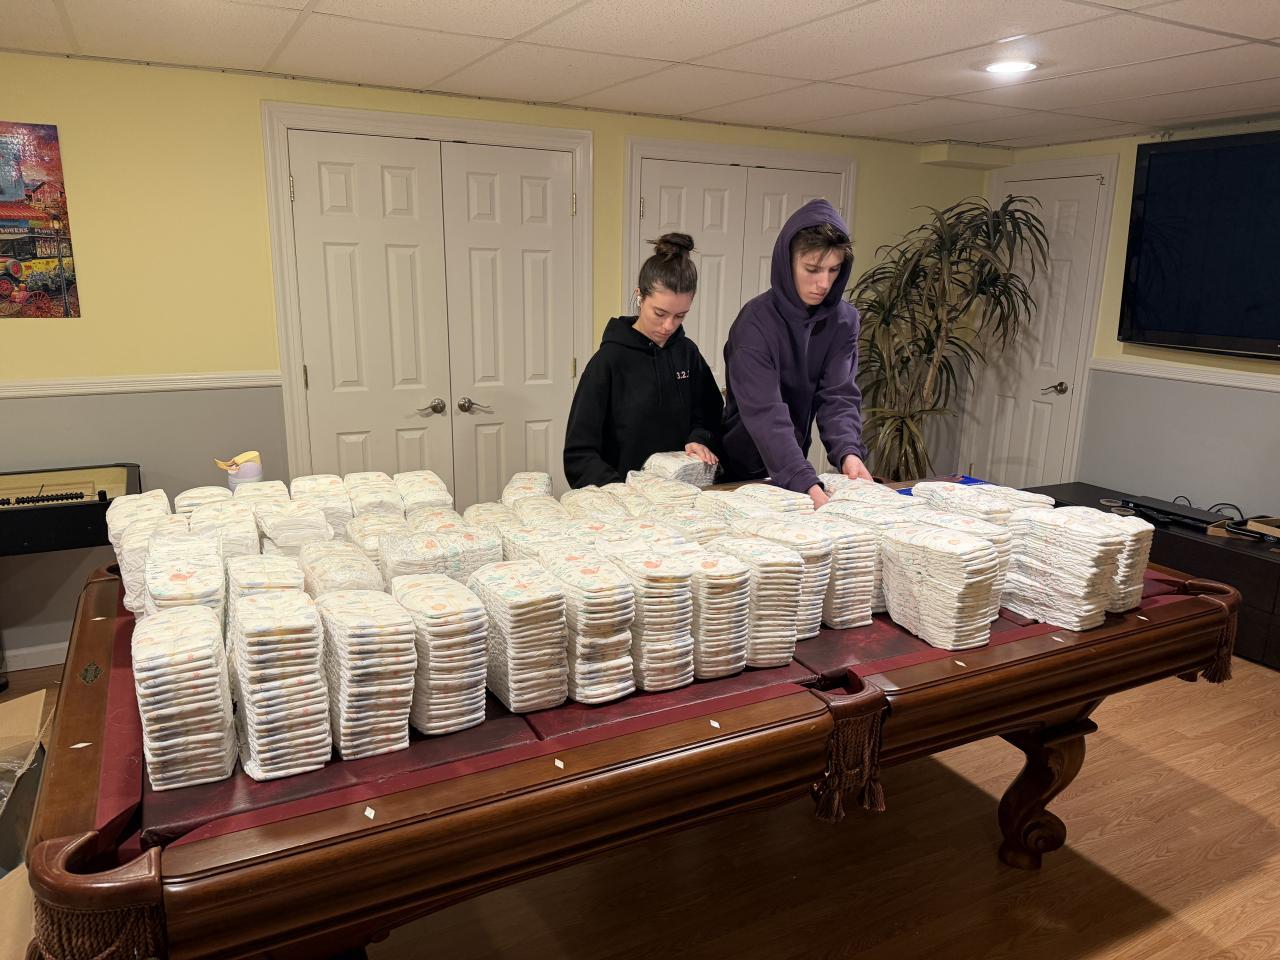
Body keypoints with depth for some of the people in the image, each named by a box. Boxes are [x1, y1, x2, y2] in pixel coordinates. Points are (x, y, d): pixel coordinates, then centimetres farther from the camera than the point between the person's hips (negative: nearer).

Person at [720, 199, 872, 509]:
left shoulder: (843, 320, -6)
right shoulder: (756, 323, -24)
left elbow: (839, 395, -12)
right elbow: (765, 414, -33)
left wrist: (848, 453, -32)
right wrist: (807, 485, -43)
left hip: (793, 467, 5)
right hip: (741, 474, -5)